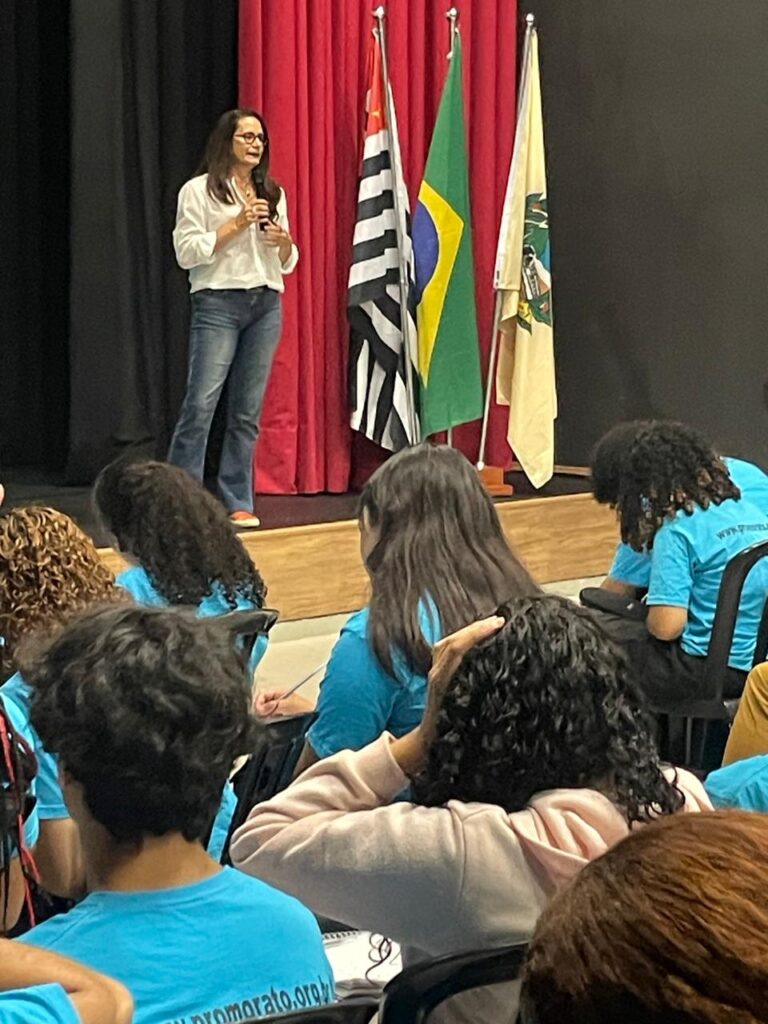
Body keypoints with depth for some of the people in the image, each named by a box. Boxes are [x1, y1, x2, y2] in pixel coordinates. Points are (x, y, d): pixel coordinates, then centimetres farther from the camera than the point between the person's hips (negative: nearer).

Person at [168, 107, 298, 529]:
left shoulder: (273, 193, 17)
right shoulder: (199, 190, 2)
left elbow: (287, 262, 20)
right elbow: (186, 252, -7)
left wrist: (284, 241, -2)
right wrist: (236, 225, -11)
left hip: (266, 305, 5)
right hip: (218, 303, -5)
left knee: (247, 411, 4)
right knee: (200, 403, -12)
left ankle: (238, 503, 8)